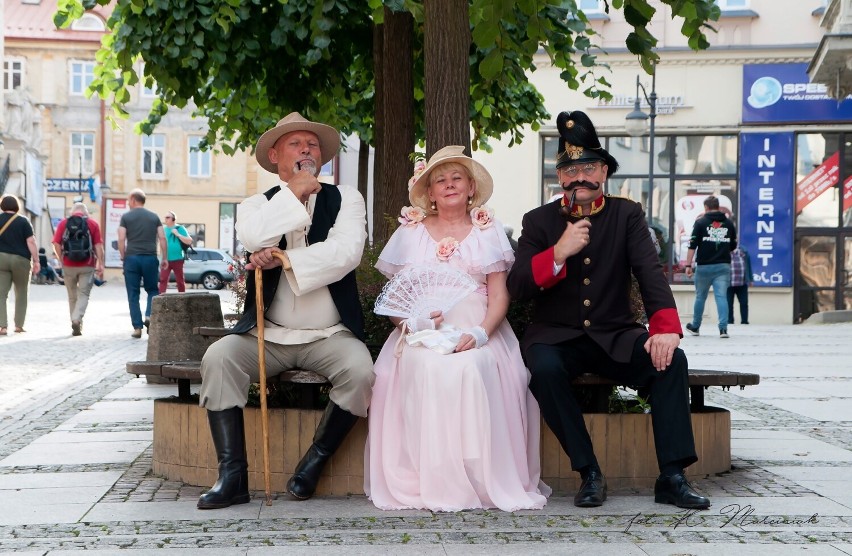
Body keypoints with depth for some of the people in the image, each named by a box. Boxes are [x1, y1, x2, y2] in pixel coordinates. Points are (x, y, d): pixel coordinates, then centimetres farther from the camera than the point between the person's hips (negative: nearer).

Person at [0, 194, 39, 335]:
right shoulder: (23, 221, -1)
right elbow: (31, 242, -7)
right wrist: (36, 261, -4)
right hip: (21, 260, -1)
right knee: (21, 293, 13)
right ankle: (19, 325, 13)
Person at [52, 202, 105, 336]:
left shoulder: (63, 223, 6)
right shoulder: (93, 224, 3)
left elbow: (56, 244, -1)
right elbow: (99, 246, -3)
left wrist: (62, 260, 10)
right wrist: (101, 265, -2)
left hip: (69, 266, 2)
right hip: (87, 266, -1)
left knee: (72, 296, 14)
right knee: (83, 295, 2)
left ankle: (76, 323, 17)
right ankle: (77, 319, -20)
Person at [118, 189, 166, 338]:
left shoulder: (126, 217, 2)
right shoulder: (154, 217, 9)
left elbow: (121, 239, -5)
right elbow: (162, 238, 4)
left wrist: (123, 257, 5)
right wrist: (164, 258, 10)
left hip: (132, 258, -1)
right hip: (150, 258, 1)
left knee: (133, 294, 4)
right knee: (153, 290, 15)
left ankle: (137, 327, 1)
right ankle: (149, 315, -8)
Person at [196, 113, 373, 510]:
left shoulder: (345, 199, 5)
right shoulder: (258, 204, 9)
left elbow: (346, 252, -14)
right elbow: (253, 237, -16)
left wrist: (284, 258, -20)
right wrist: (295, 192, -12)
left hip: (329, 335, -1)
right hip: (267, 335, 1)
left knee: (359, 369, -30)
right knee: (217, 358, -25)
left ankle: (313, 463, -10)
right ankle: (232, 475, -21)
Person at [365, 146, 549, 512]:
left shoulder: (488, 231, 13)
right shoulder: (411, 232, 15)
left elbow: (499, 296, 4)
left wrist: (480, 333, -15)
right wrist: (412, 321, -11)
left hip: (476, 331, 0)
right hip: (421, 332, 1)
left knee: (471, 368, -34)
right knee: (427, 369, -33)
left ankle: (482, 480, -25)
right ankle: (430, 482, -26)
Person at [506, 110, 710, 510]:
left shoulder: (628, 215, 6)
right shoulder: (538, 221, 5)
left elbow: (650, 273, -9)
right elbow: (517, 287, -6)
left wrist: (665, 327, -26)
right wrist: (559, 252, -22)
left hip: (615, 338, 1)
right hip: (557, 338, -1)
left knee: (671, 358, -27)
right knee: (545, 369, -35)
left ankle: (671, 477, -24)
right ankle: (589, 473, -23)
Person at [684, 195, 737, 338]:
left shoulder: (700, 222, -2)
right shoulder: (729, 223, 8)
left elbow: (692, 245, -7)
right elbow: (733, 246, 14)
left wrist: (688, 265, -5)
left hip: (704, 266, -1)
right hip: (723, 266, 1)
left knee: (700, 296, 12)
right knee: (722, 296, -4)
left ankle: (695, 327, 25)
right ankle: (723, 328, -16)